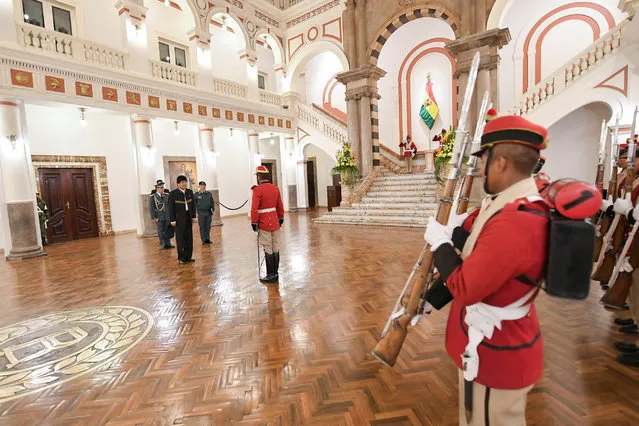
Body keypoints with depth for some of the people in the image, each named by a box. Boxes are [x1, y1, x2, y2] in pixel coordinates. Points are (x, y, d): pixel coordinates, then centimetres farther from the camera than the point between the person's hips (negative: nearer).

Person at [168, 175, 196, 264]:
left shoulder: (190, 192, 7)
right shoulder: (173, 194, -8)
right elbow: (171, 208, -7)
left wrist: (193, 216, 9)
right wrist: (172, 220, -10)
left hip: (188, 217, 5)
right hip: (179, 218, -5)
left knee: (189, 237, 7)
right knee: (180, 238, 0)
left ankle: (188, 256, 16)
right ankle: (181, 258, 9)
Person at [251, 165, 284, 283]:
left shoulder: (257, 190, -14)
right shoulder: (276, 188, 6)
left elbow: (254, 209, -18)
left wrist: (254, 223, -9)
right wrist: (281, 219, 19)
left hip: (264, 224, -6)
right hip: (275, 222, 6)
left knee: (268, 250, 1)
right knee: (275, 249, 11)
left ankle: (271, 275, 10)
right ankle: (276, 273, 21)